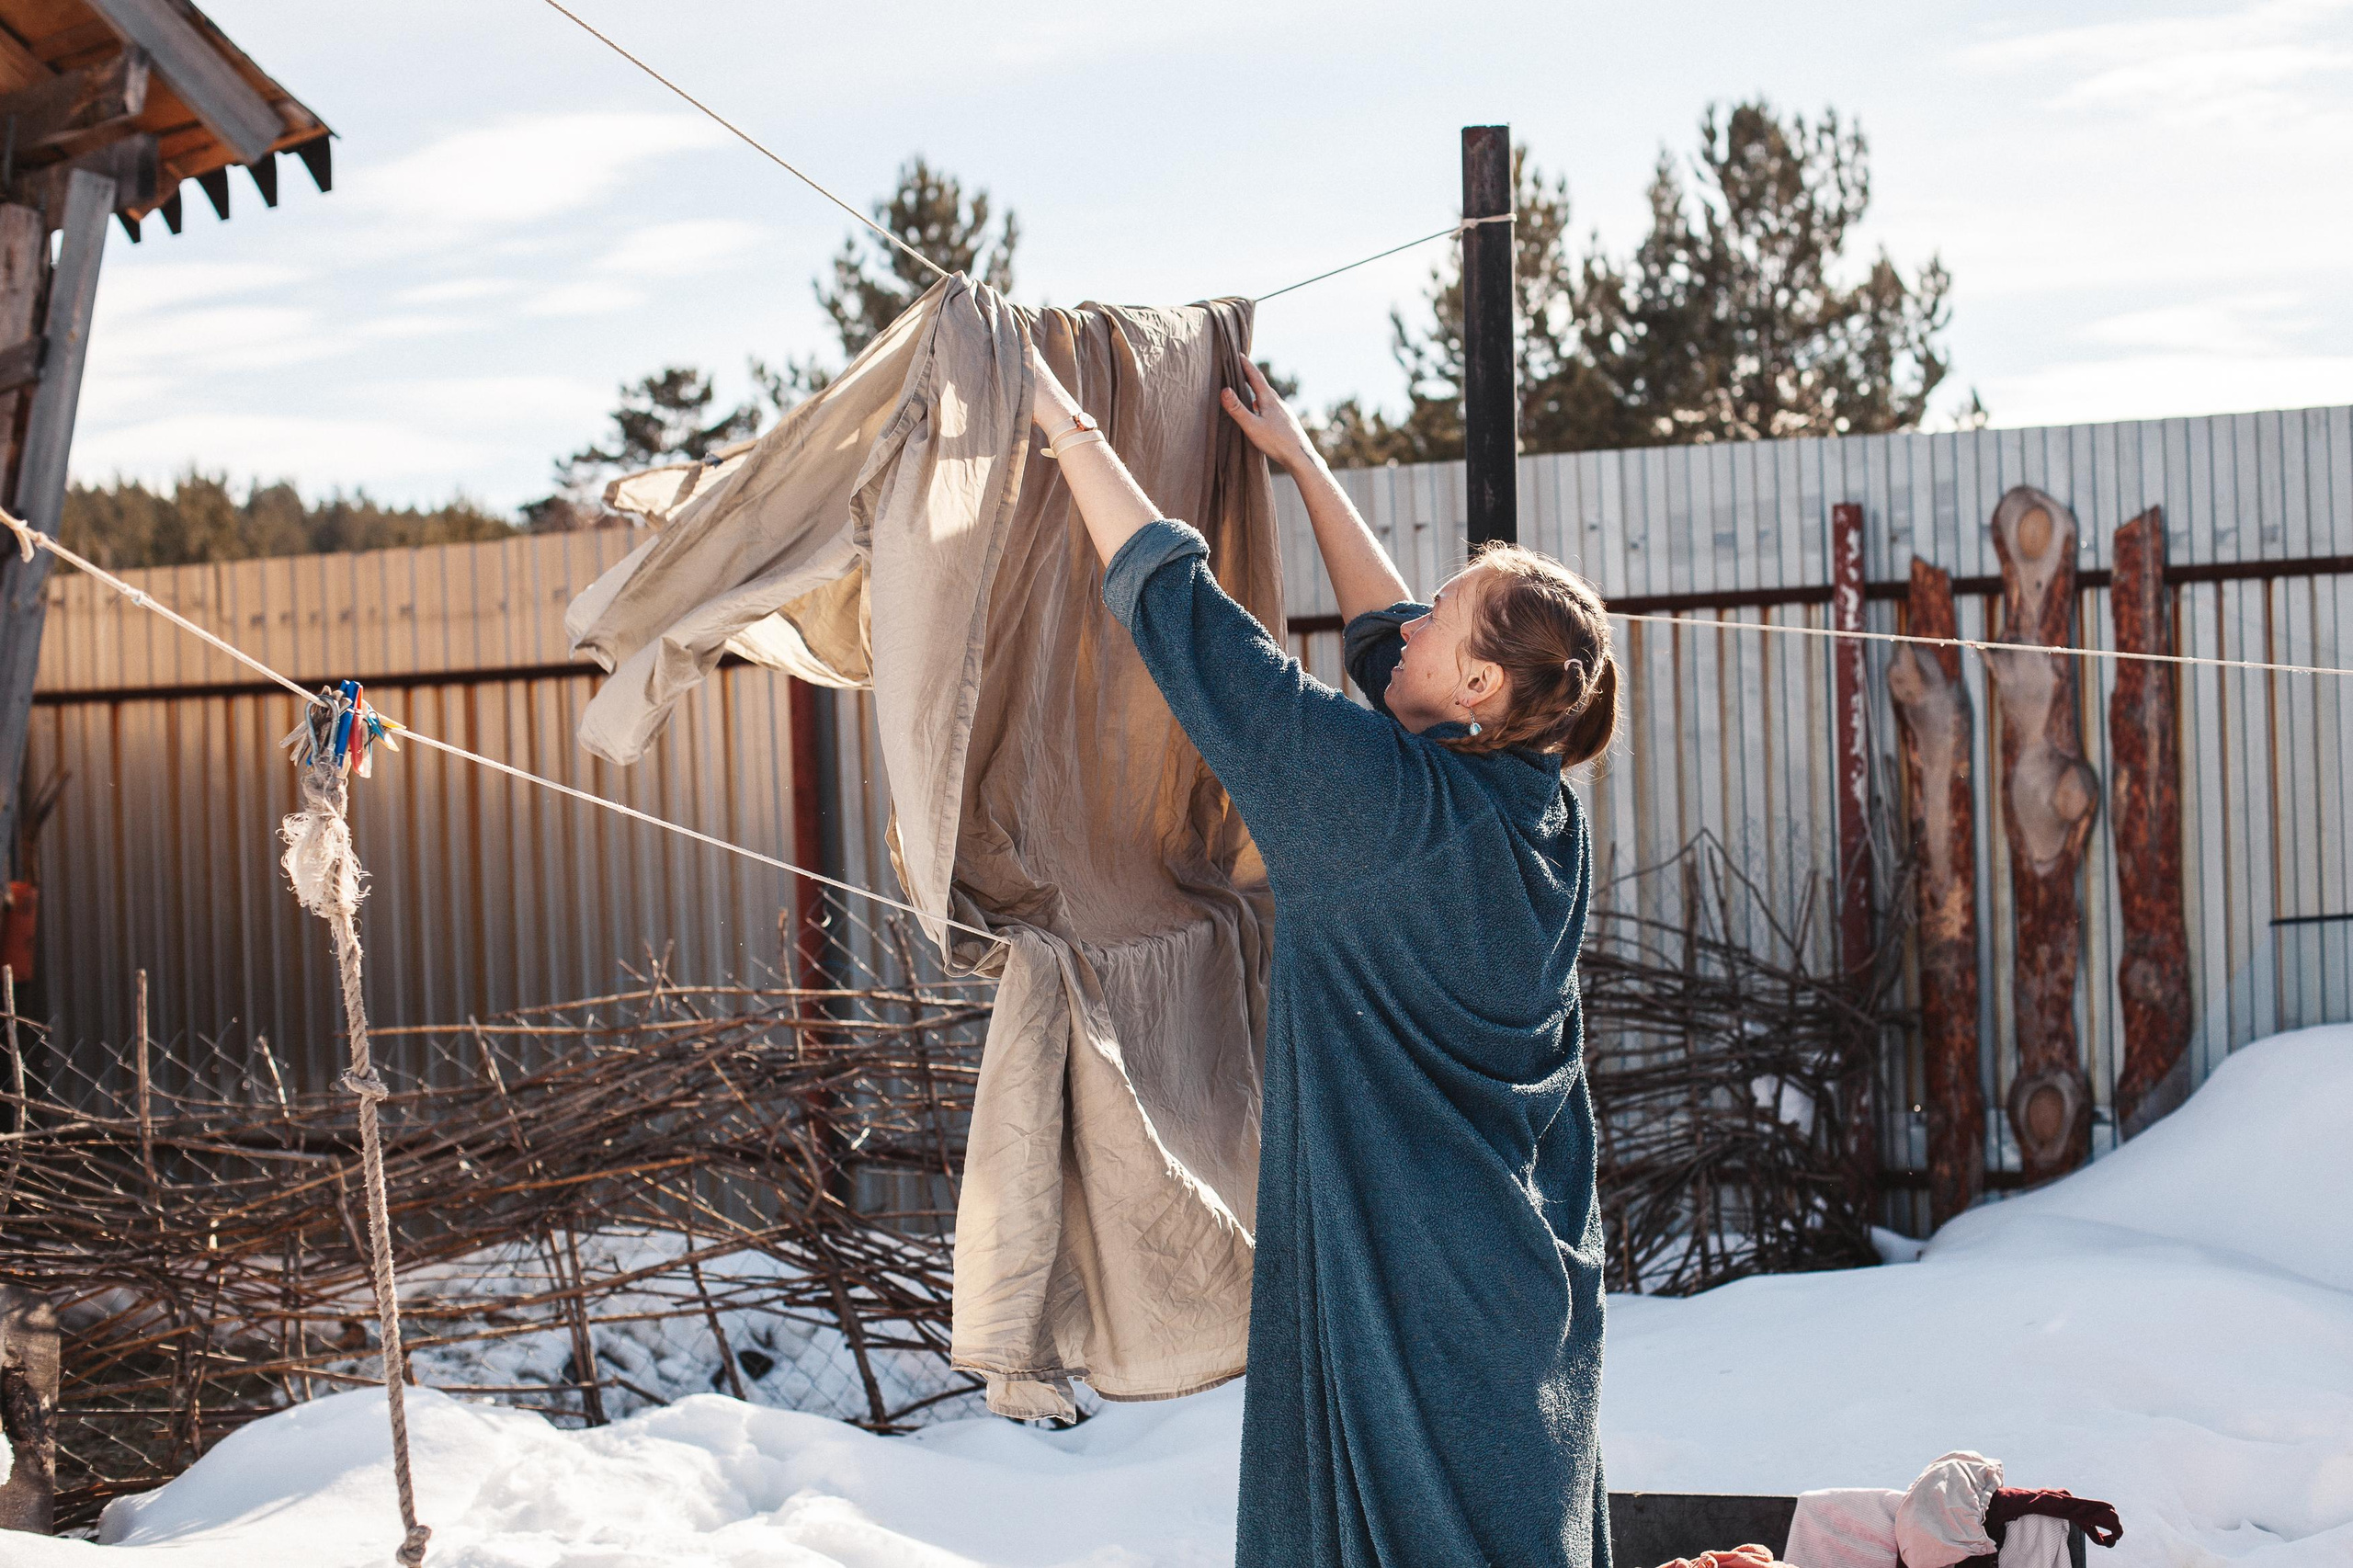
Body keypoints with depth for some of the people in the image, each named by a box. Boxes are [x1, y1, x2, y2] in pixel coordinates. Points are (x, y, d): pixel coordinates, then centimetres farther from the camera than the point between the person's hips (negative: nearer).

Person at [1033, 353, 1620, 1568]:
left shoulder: (1383, 797, -19)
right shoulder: (1540, 806, 3)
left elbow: (1179, 611, -15)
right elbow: (1383, 636, 19)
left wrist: (1058, 414, -6)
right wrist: (1299, 459, 27)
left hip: (1406, 1293, -8)